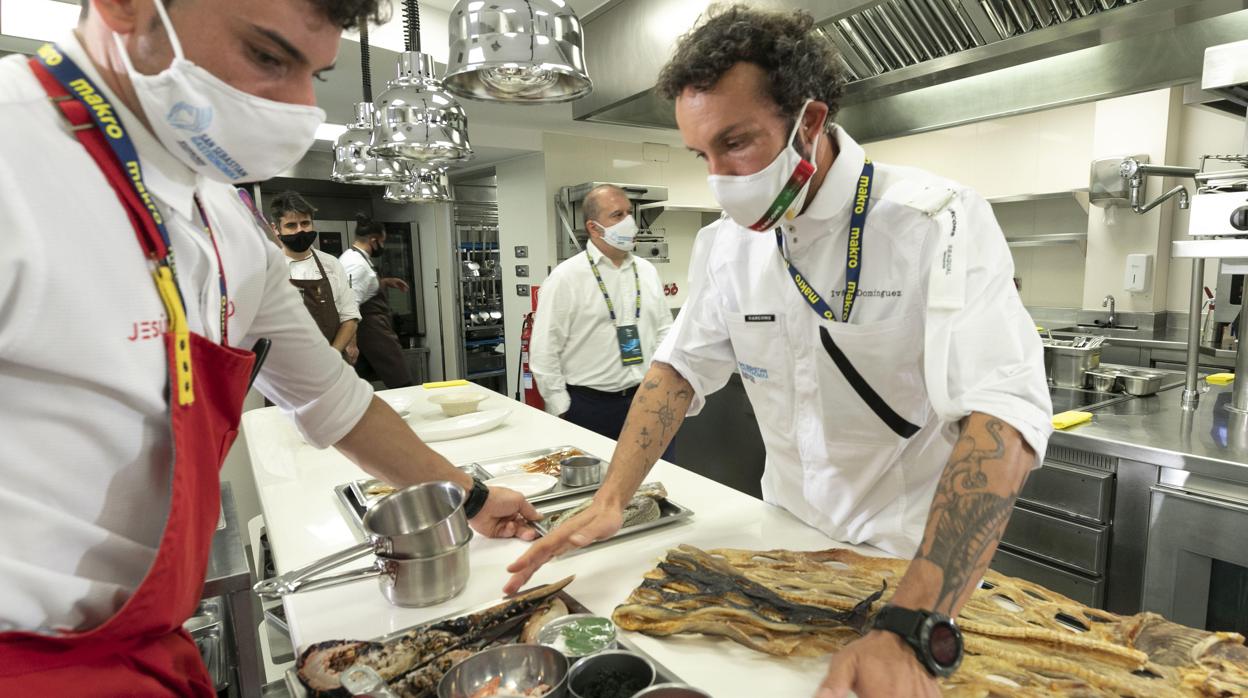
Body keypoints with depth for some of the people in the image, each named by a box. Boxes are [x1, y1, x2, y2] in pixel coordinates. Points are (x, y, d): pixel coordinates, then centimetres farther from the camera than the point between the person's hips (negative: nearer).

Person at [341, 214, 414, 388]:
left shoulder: (351, 256, 12)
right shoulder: (358, 264, -18)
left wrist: (385, 281, 21)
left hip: (371, 327, 11)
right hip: (373, 330, -11)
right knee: (402, 385, -8)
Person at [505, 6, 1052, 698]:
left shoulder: (940, 224, -23)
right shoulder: (726, 241, -6)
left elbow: (1004, 417, -32)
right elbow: (683, 366, -1)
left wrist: (910, 633, -42)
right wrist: (610, 500, -12)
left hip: (920, 567, -4)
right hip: (789, 541, 5)